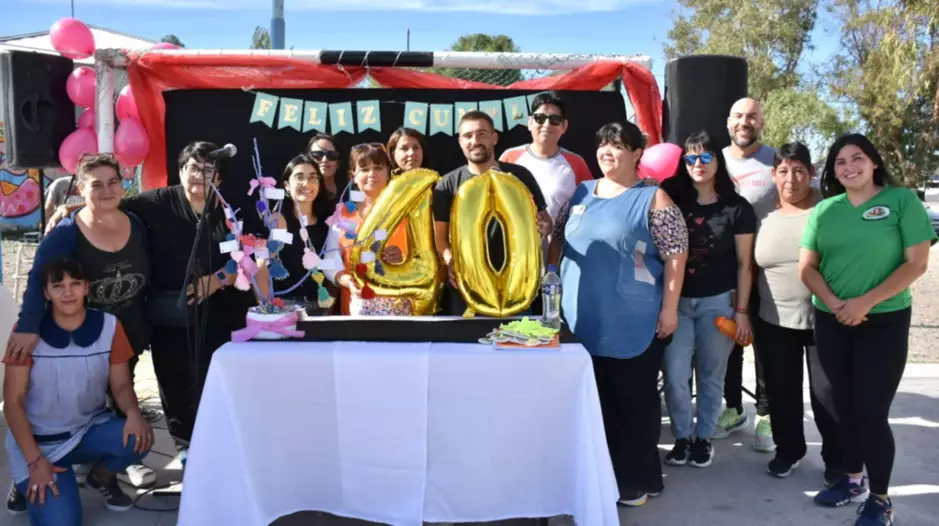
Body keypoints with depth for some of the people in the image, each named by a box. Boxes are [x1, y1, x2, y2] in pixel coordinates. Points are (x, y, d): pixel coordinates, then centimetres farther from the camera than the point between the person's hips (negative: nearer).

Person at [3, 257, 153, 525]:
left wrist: (133, 413, -26)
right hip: (39, 441, -2)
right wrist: (35, 461, -19)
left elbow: (121, 385, -2)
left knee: (138, 438, -30)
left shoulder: (109, 326, -8)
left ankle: (102, 478, 6)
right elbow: (13, 402, -11)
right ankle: (31, 486, 16)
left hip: (91, 430, 2)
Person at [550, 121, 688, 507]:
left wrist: (669, 308, -12)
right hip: (582, 321, 5)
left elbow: (675, 256, -8)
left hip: (633, 326, -5)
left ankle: (636, 479, 21)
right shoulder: (580, 194, 11)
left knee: (633, 399, 6)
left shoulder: (653, 198, -6)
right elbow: (558, 241, 18)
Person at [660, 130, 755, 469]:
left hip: (718, 302, -1)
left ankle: (703, 438, 23)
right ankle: (682, 437, 15)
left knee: (710, 374, 8)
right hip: (677, 300, 1)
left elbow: (744, 264, -1)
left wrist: (741, 310, -4)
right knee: (675, 375, -2)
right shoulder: (673, 200, 2)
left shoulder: (737, 208, -2)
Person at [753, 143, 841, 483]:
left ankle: (837, 458, 24)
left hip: (823, 320, -3)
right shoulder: (763, 213, 2)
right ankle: (788, 449, 32)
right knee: (781, 391, 14)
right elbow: (750, 265, 8)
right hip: (774, 321, 3)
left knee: (827, 392, 7)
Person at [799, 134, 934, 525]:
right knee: (845, 406, 12)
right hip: (831, 323, 4)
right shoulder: (824, 209, 6)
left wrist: (865, 302, -16)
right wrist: (834, 303, -13)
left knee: (871, 411, -3)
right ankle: (852, 480, 29)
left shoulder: (902, 200, -5)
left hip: (884, 322, -4)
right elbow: (807, 266, 4)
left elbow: (917, 263, -10)